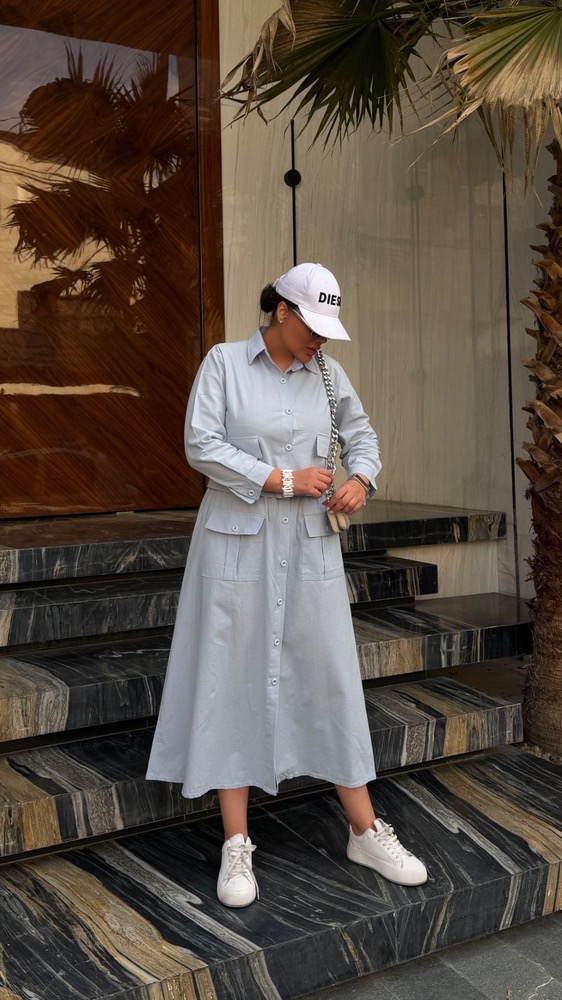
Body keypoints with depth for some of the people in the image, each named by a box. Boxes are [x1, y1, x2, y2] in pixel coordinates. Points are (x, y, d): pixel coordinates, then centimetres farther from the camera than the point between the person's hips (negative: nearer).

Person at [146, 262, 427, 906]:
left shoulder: (327, 373, 7)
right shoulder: (224, 363, -3)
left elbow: (360, 434, 18)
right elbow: (201, 446, -11)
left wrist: (361, 479, -3)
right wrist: (283, 479, -15)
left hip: (310, 545, 3)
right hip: (238, 540, -3)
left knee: (331, 677, 5)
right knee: (233, 679, 1)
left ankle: (364, 831, 16)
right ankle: (236, 845, 10)